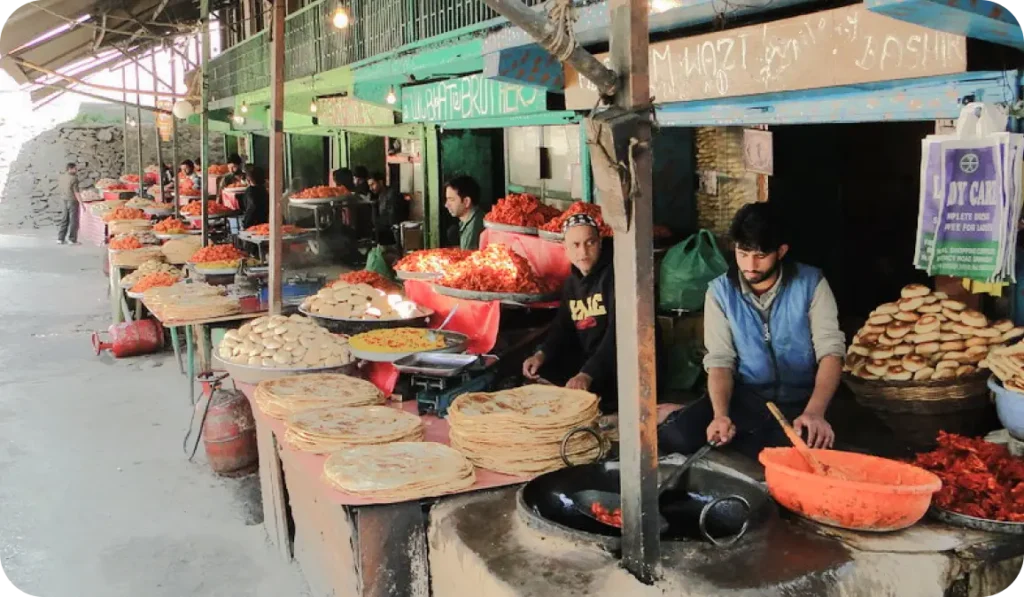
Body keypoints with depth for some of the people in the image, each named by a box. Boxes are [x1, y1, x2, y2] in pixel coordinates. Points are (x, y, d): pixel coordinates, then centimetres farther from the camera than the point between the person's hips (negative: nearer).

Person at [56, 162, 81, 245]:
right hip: (73, 202, -7)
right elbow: (76, 192, -19)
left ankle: (60, 239, 14)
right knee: (74, 221, 3)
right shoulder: (73, 178, -18)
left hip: (64, 201, 7)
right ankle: (72, 239, 5)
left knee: (64, 220, 14)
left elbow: (59, 190, 12)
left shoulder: (61, 177, 4)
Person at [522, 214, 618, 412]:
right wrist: (541, 354, -5)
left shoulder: (614, 275, -16)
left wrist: (588, 375, -34)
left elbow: (618, 331, -25)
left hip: (615, 363, -8)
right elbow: (563, 326, 16)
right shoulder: (572, 281, 11)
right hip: (585, 360, 8)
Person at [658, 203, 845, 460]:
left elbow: (831, 350, -10)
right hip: (743, 395, 0)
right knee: (676, 436, -26)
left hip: (799, 399, 1)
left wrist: (815, 411, -27)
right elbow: (720, 359, -5)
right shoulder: (720, 291, -3)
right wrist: (720, 414, -25)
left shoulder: (811, 283, -7)